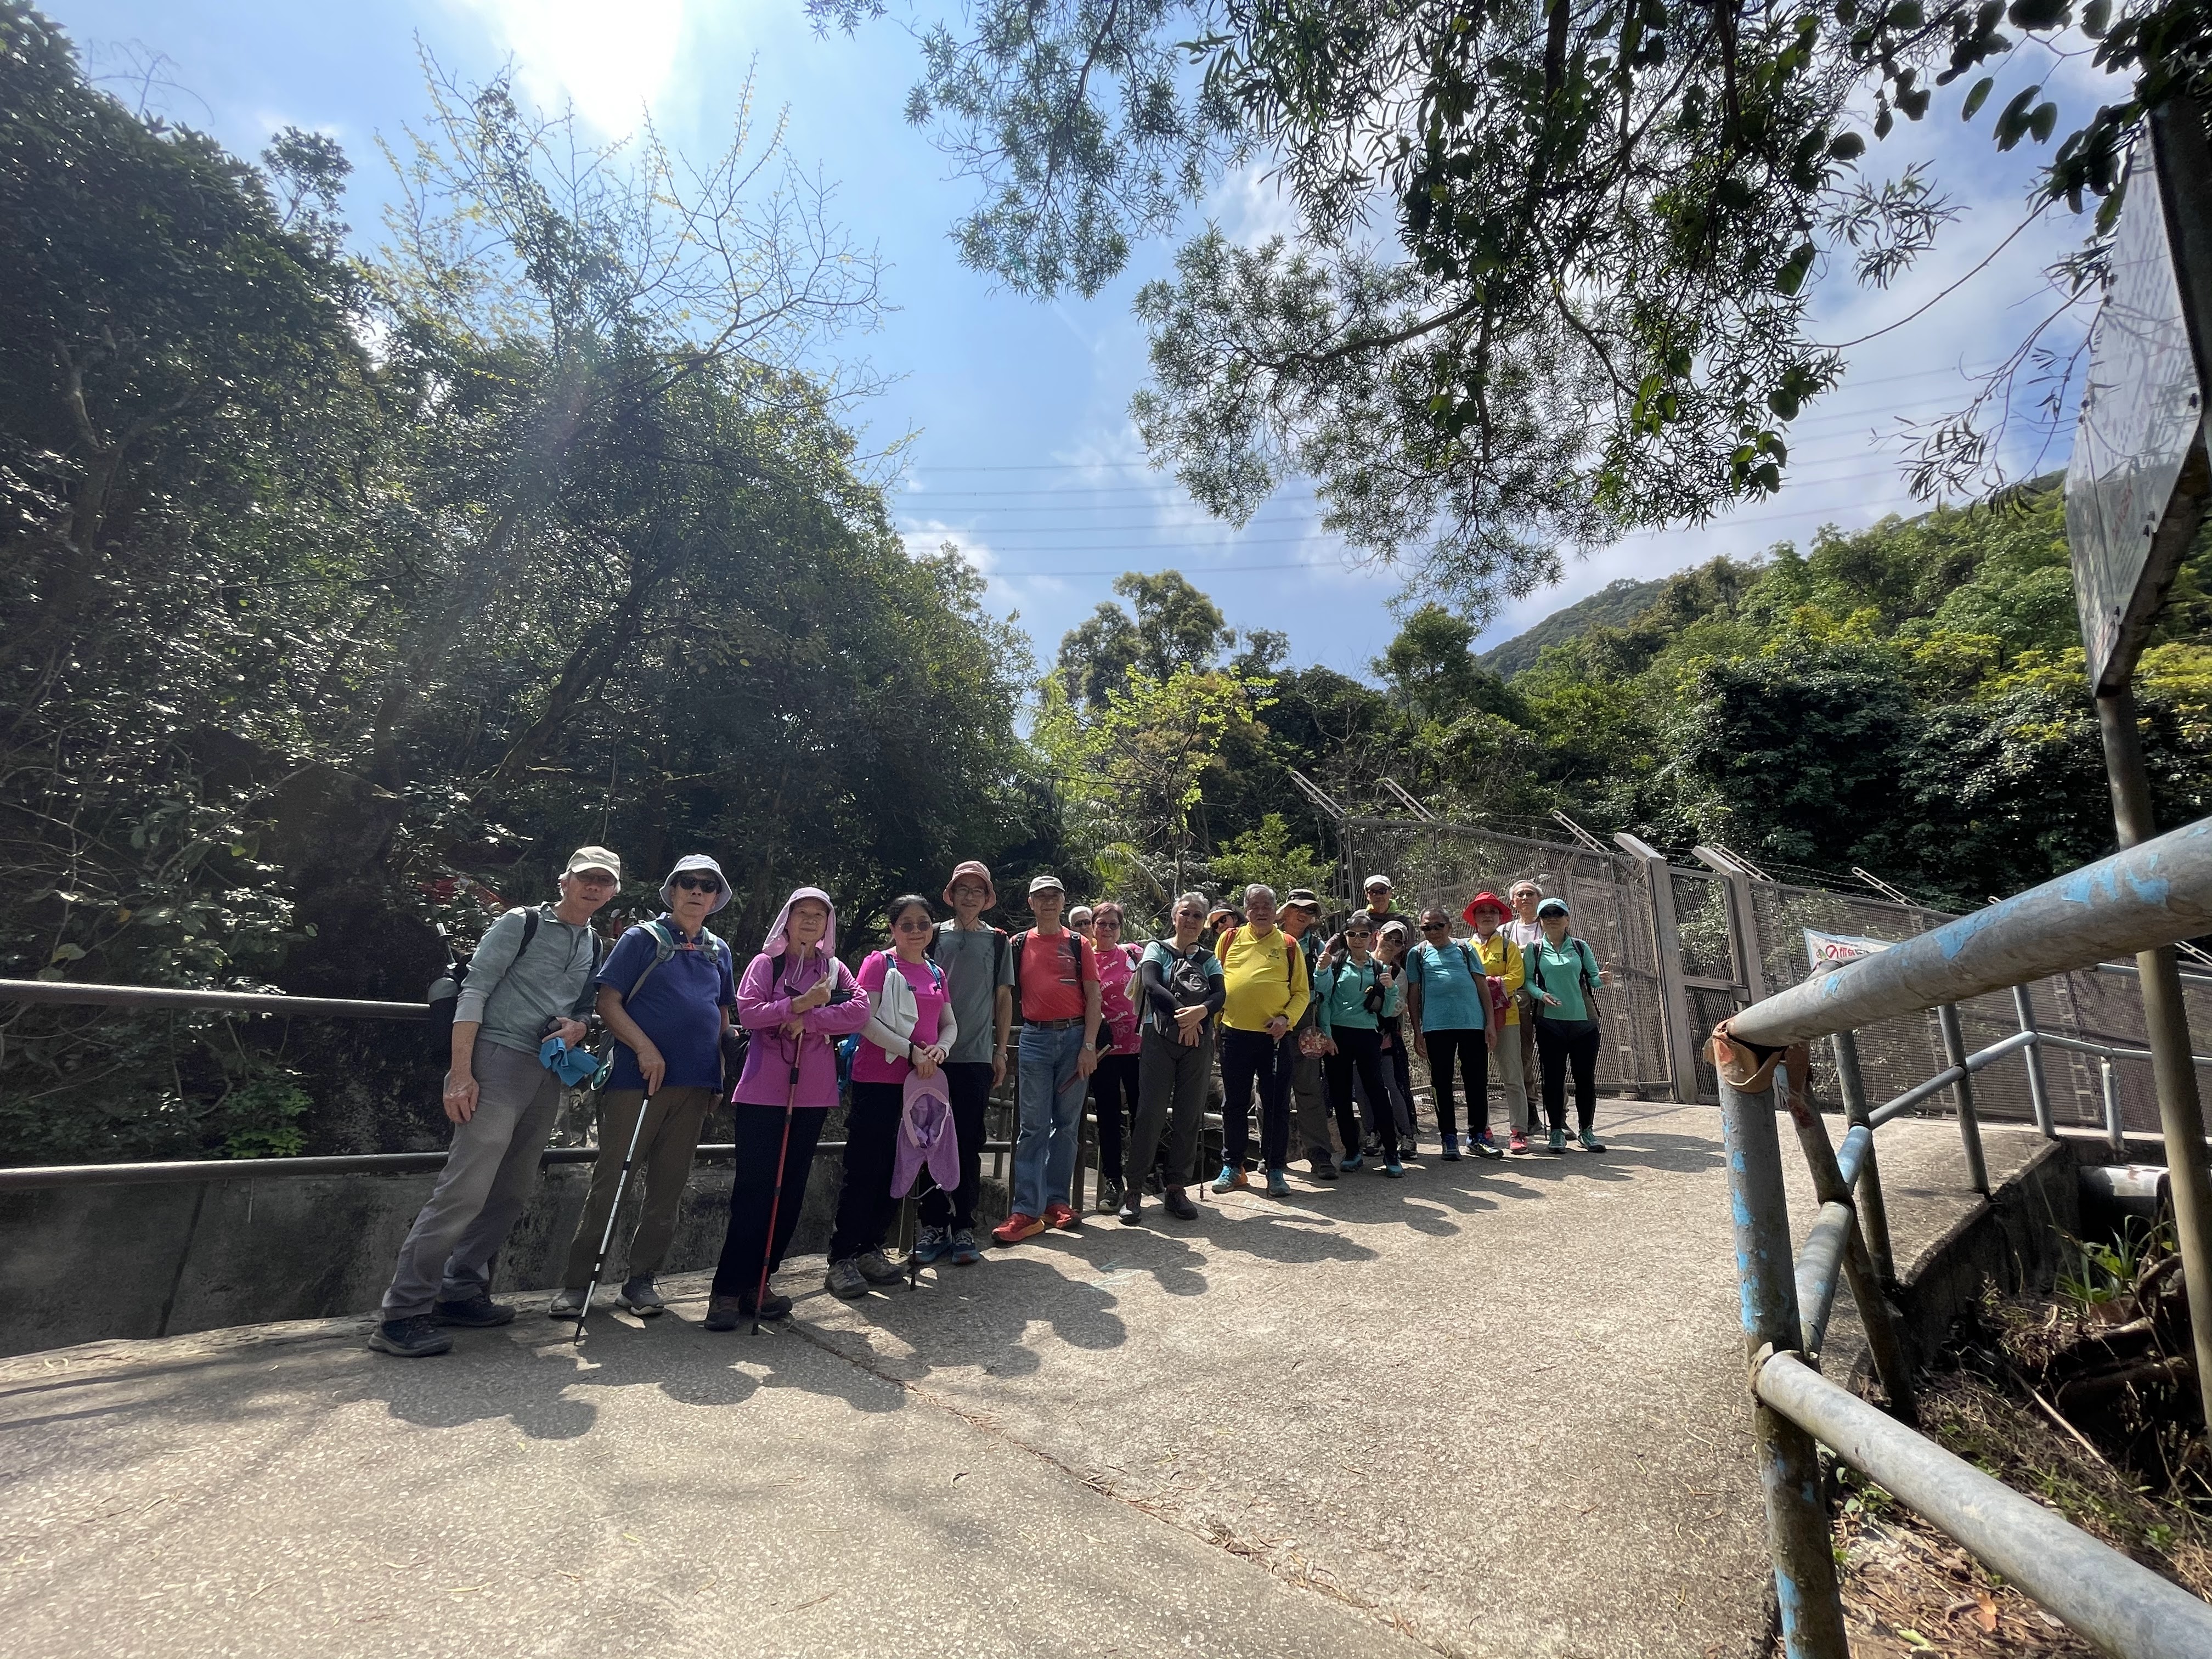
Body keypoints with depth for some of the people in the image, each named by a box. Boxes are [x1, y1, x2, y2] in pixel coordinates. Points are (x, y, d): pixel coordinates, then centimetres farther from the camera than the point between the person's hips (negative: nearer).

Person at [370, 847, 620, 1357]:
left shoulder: (596, 947, 15)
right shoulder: (521, 923, -2)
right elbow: (474, 991, -7)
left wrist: (576, 1028, -2)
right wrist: (461, 1073, -15)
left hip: (548, 1076, 7)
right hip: (499, 1062, -7)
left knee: (513, 1193, 11)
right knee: (467, 1187, -12)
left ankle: (460, 1292, 24)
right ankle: (401, 1313, -3)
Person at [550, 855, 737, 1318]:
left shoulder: (718, 951, 14)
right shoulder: (642, 939, 0)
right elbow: (608, 1002, -5)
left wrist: (718, 1074, 13)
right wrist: (645, 1048, -17)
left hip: (695, 1087, 5)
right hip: (638, 1079, -4)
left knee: (668, 1188, 9)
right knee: (610, 1183, 0)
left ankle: (641, 1280, 20)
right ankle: (576, 1283, 12)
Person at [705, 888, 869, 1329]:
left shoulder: (834, 969, 10)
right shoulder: (766, 962, 4)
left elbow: (859, 1011, -6)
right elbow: (747, 1013, -9)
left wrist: (808, 1021, -16)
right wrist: (799, 1003, -17)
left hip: (812, 1093, 4)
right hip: (763, 1090, -3)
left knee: (789, 1189, 7)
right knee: (753, 1188, -5)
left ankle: (756, 1284, 18)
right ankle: (727, 1289, 4)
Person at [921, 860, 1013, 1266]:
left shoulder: (997, 940, 9)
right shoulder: (935, 936, 8)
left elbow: (1004, 998, 10)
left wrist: (1001, 1051, 4)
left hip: (977, 1056, 0)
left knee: (969, 1145, 4)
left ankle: (963, 1228, 13)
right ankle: (932, 1225, 13)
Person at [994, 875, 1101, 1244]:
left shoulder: (1079, 945, 6)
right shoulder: (1018, 944, 8)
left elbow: (1093, 998, 2)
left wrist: (1089, 1046, -6)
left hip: (1076, 1037, 1)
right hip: (1035, 1038, 0)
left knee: (1067, 1124, 7)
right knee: (1033, 1126, -1)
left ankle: (1057, 1200, 18)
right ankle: (1027, 1210, 1)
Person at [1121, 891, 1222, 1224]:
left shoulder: (1209, 959, 15)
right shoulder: (1157, 949, 6)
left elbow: (1220, 995, -1)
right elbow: (1150, 985, -11)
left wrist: (1200, 1012, -22)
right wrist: (1181, 1012, -21)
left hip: (1198, 1041, 3)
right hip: (1159, 1038, -3)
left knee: (1190, 1116, 5)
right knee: (1150, 1114, -7)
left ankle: (1176, 1188, 16)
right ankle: (1133, 1190, 1)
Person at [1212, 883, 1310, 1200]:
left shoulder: (1289, 945, 4)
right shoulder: (1229, 939, 7)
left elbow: (1302, 992, 4)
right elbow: (1214, 982, 11)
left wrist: (1286, 1018, -10)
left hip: (1274, 1036, -1)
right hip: (1235, 1034, 1)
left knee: (1277, 1105, 5)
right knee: (1234, 1104, 10)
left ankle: (1276, 1170, 18)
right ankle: (1232, 1167, 23)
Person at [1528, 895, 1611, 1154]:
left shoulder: (1580, 947, 8)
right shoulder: (1534, 950, 4)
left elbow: (1593, 977, 5)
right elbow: (1527, 981, 2)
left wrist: (1602, 980, -17)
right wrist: (1541, 994, -17)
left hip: (1584, 1020, 1)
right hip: (1550, 1022, -1)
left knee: (1586, 1077, 6)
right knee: (1554, 1077, 2)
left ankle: (1587, 1130, 19)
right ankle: (1557, 1131, 12)